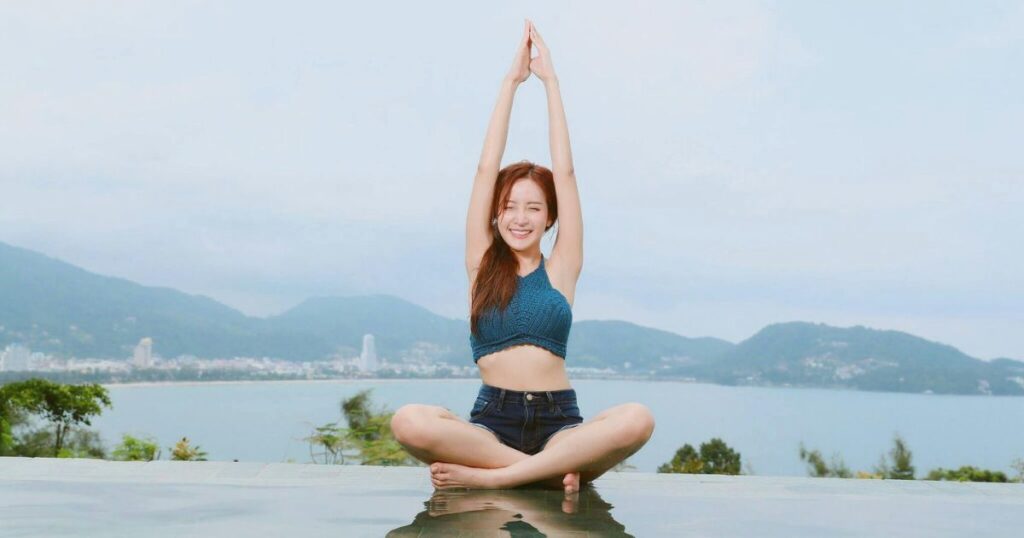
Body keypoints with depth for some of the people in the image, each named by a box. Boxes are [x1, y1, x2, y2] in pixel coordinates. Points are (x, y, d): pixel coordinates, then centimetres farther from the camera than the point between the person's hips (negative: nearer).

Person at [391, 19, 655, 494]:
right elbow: (486, 170, 9)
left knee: (637, 420, -31)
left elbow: (565, 173, 9)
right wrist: (512, 80, 11)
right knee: (408, 422, -31)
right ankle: (552, 471, -22)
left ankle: (488, 477, -24)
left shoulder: (560, 270, 11)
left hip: (560, 425, 0)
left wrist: (550, 80, 12)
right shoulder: (483, 264, 12)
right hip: (491, 424, 0)